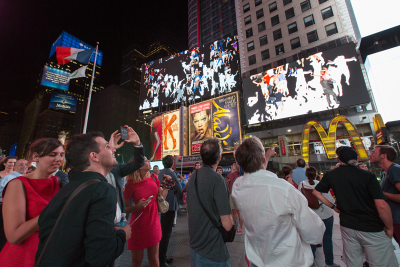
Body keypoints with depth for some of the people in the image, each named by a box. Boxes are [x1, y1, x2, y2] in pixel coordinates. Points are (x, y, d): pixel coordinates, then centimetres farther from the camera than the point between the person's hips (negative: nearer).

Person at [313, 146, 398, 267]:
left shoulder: (330, 175, -4)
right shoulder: (367, 176, -13)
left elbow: (316, 192, 2)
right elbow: (382, 206, -17)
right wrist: (389, 228, -2)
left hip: (347, 227, 4)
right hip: (372, 229, -3)